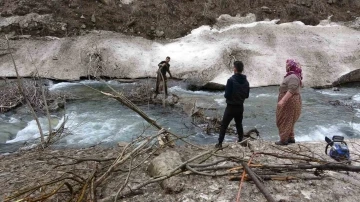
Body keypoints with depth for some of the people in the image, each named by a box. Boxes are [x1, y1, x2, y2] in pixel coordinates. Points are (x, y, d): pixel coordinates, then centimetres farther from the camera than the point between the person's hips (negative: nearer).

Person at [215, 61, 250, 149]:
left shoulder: (231, 80, -18)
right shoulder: (246, 81, 2)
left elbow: (227, 94, -18)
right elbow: (247, 95, 8)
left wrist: (226, 96, 3)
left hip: (231, 107, -5)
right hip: (240, 107, 5)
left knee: (224, 125, 3)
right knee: (239, 125, 20)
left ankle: (220, 143, 2)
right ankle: (241, 141, 27)